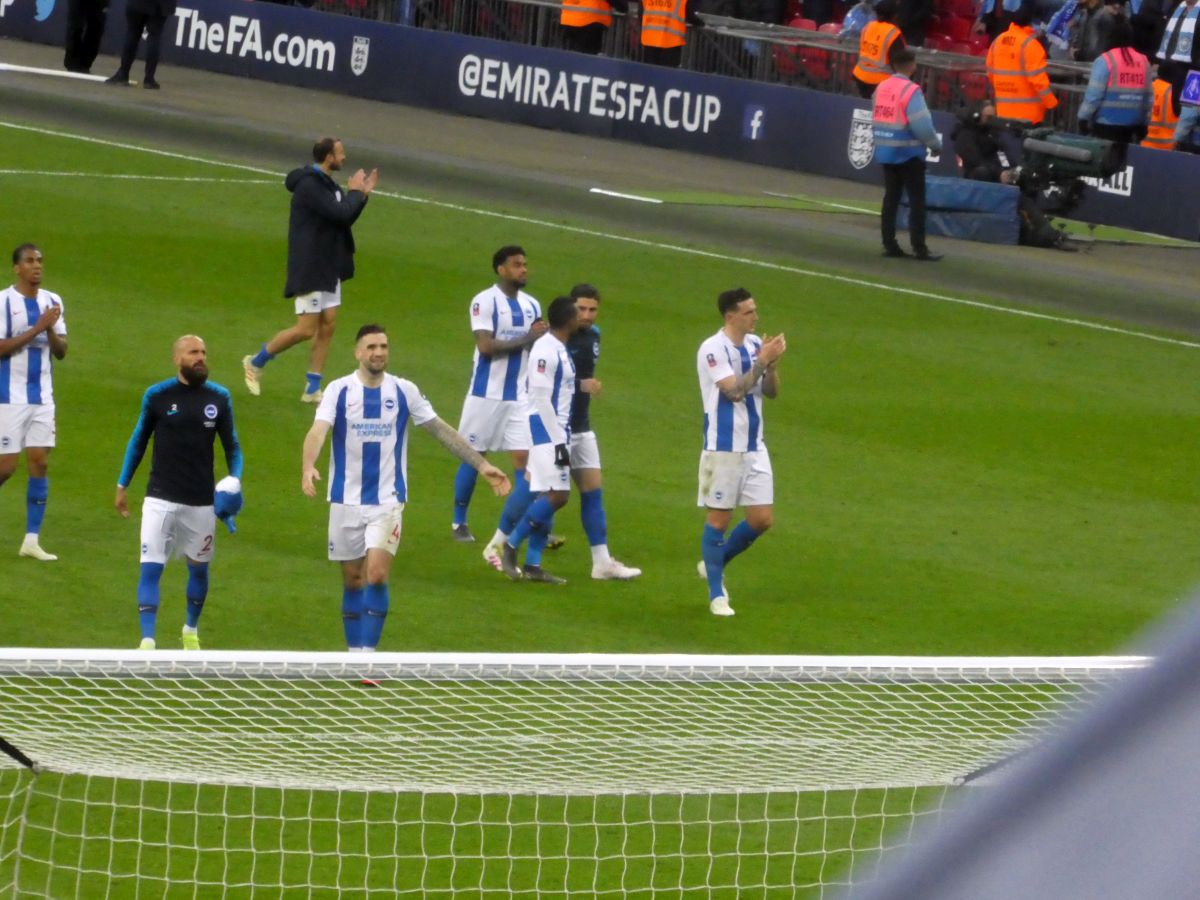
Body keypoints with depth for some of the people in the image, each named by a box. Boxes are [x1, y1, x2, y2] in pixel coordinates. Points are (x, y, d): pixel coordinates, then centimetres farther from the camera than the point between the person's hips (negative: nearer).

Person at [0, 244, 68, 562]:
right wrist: (38, 328, -21)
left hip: (42, 396, 5)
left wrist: (52, 329, -13)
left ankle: (32, 540, 3)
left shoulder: (52, 302, 8)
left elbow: (61, 351, 7)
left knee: (40, 463, 0)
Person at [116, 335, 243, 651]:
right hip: (160, 499, -2)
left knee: (199, 569, 15)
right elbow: (138, 441, 8)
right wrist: (122, 486, 9)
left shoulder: (219, 398, 1)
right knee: (150, 569, -12)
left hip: (202, 502, 2)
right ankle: (147, 641, -13)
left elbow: (232, 446, 10)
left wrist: (235, 480, -8)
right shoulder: (157, 396, -3)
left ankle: (191, 630, 38)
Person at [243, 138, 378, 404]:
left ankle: (312, 389, 12)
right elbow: (341, 213, -27)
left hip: (328, 269, 9)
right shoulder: (309, 186, -21)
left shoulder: (325, 184, 10)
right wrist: (355, 192, -10)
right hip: (309, 269, -9)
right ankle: (256, 362, 12)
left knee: (327, 326, 7)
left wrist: (363, 193, 6)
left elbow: (344, 218, 17)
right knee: (306, 329, -6)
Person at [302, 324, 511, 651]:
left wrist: (482, 465, 6)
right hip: (346, 499, 0)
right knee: (353, 580, 8)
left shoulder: (404, 391, 0)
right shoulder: (339, 390, -5)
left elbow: (441, 430, 8)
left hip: (387, 501, 0)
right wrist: (308, 468, -39)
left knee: (376, 575, -16)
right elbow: (318, 431, -19)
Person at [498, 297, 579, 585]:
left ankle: (532, 564, 8)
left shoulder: (559, 350, 14)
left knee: (549, 497, 7)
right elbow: (542, 399, -19)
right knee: (556, 495, -15)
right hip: (547, 432, -10)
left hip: (556, 433, 10)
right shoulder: (546, 351, -16)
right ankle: (511, 546, -6)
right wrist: (559, 442, -20)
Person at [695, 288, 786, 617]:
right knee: (718, 519, 0)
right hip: (723, 448, -6)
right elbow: (734, 390, -23)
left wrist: (772, 364, -9)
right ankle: (716, 594, 8)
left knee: (762, 519, 4)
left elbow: (771, 392, 8)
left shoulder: (755, 344, 7)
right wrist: (762, 361, -21)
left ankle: (714, 564, 25)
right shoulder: (713, 349, -14)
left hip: (754, 448, 6)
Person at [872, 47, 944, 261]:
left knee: (891, 198, 12)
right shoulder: (911, 91, -17)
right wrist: (935, 144, -5)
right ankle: (919, 248, -4)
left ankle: (889, 244, 12)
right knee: (917, 200, -2)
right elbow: (922, 124, -20)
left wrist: (884, 141, 15)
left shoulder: (881, 88, 5)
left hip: (886, 150, 7)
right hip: (909, 153, -7)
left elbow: (876, 119, 7)